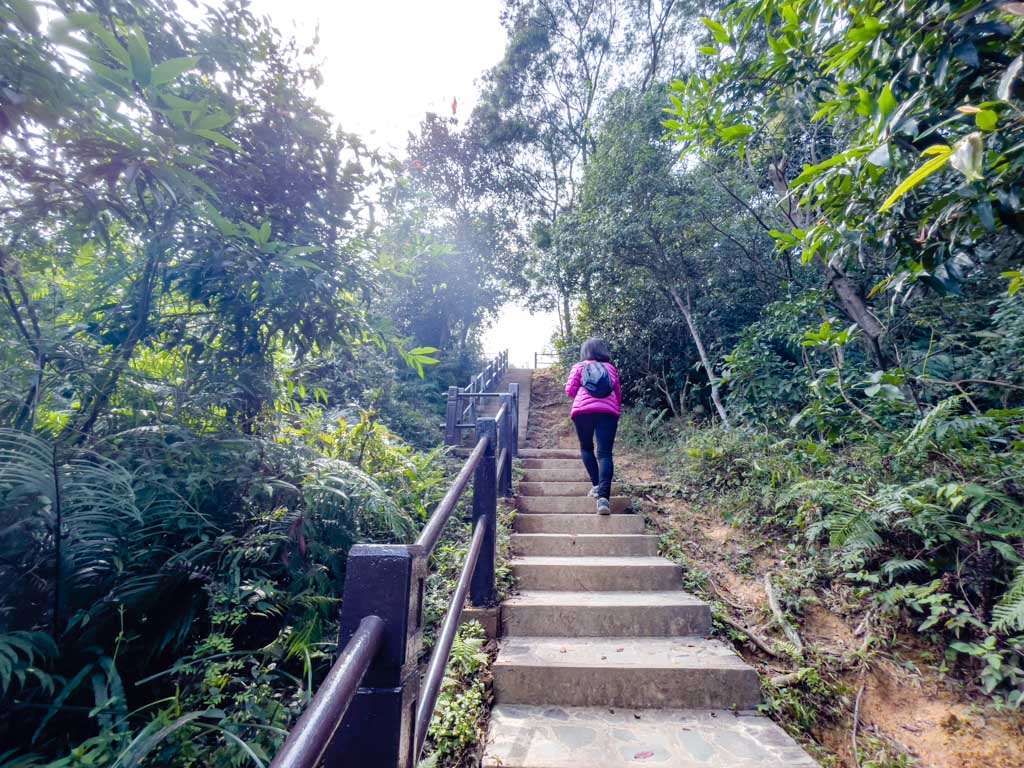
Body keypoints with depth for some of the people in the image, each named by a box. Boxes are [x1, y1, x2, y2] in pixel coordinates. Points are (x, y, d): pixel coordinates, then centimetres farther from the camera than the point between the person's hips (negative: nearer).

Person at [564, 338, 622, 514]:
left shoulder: (579, 366, 18)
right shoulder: (610, 368, 22)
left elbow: (570, 390, 8)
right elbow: (618, 392, 19)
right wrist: (618, 412, 30)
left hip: (583, 410, 0)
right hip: (608, 411, 1)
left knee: (586, 448, 19)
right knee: (605, 453, -4)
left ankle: (597, 486, 9)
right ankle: (603, 496, -18)